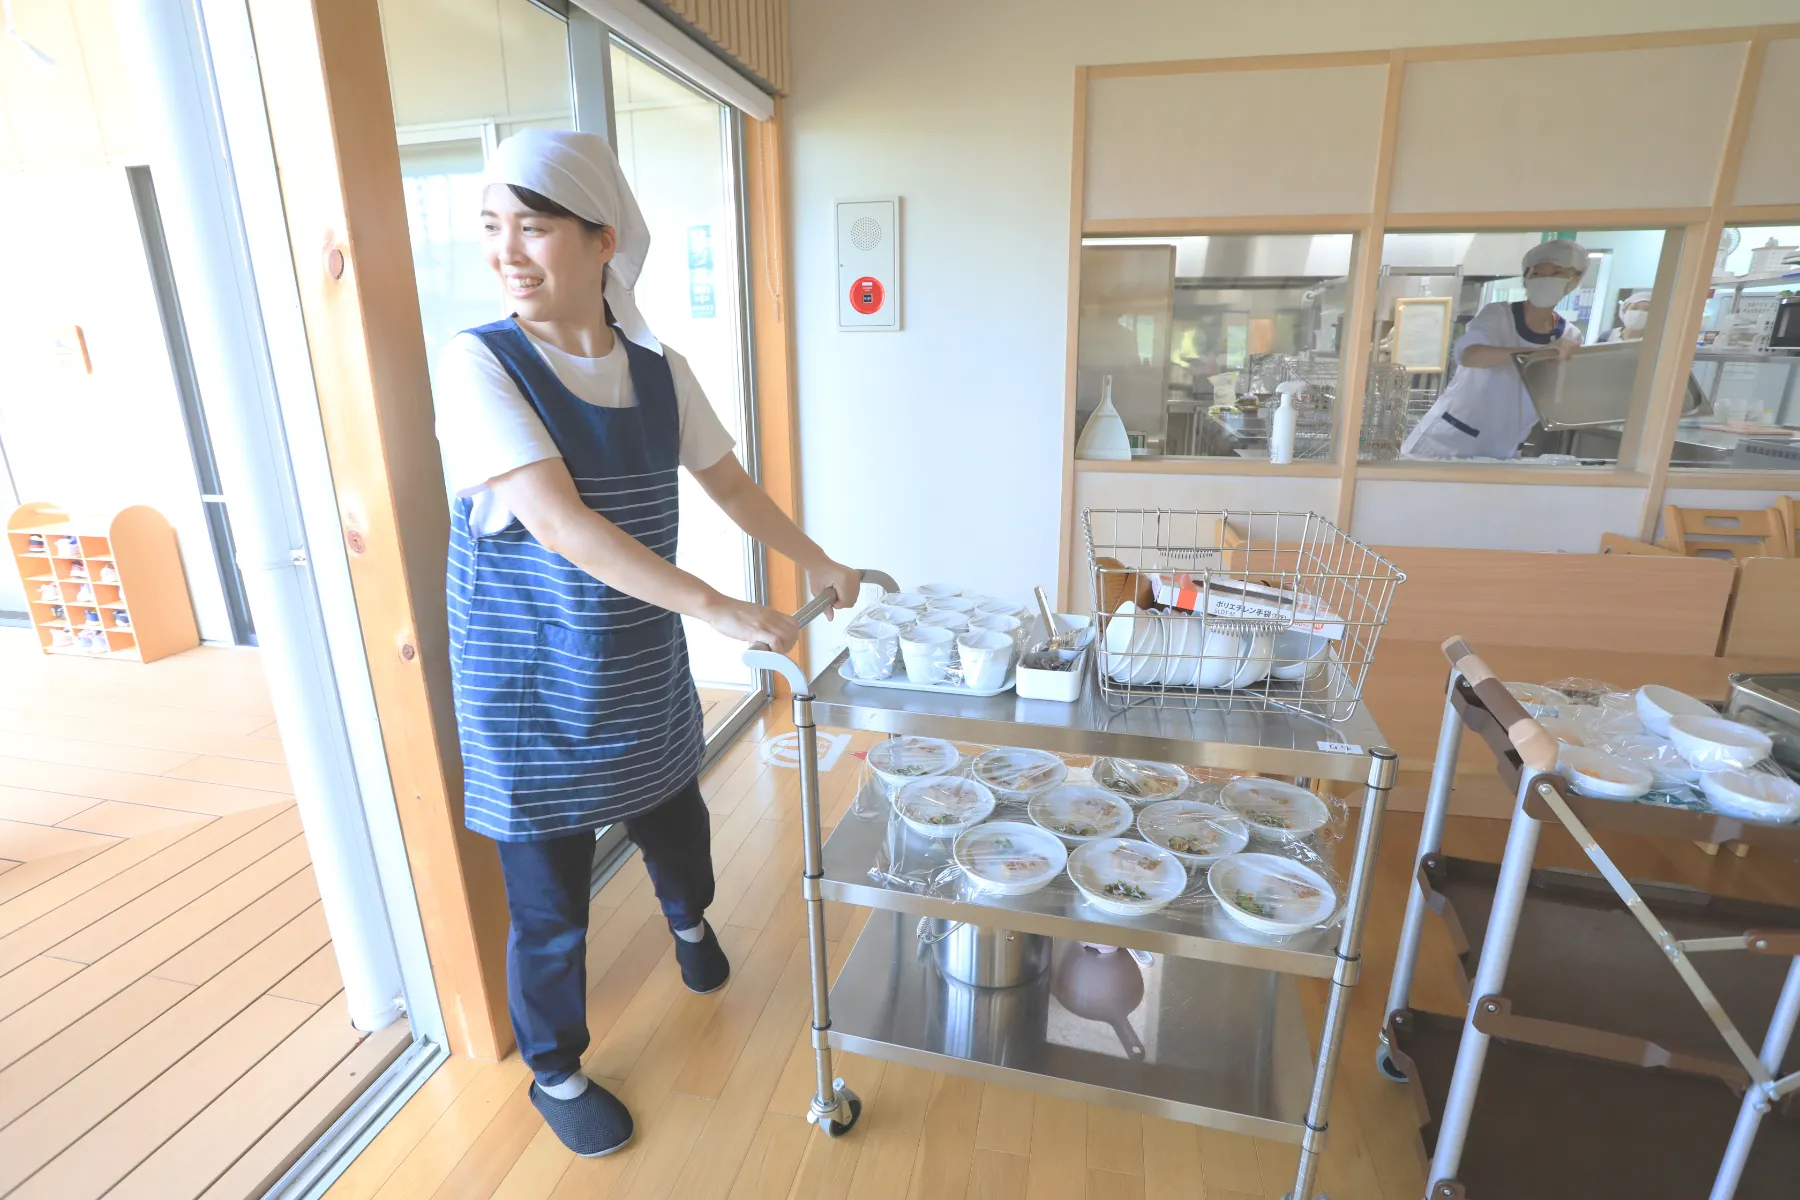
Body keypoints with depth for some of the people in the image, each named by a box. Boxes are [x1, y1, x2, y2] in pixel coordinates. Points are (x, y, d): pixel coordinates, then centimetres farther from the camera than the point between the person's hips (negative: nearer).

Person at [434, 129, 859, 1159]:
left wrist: (819, 564, 10)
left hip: (645, 670, 4)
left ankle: (690, 920, 60)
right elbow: (559, 524, -26)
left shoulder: (658, 368, -2)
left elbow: (729, 483, 9)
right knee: (550, 895, 9)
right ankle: (556, 1072, 38)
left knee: (675, 822, 23)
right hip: (534, 687, -4)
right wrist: (720, 609, -31)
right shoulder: (479, 362, -16)